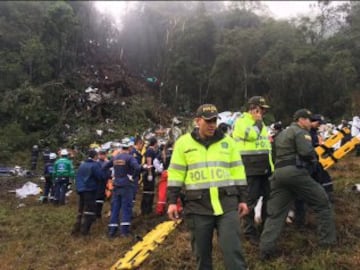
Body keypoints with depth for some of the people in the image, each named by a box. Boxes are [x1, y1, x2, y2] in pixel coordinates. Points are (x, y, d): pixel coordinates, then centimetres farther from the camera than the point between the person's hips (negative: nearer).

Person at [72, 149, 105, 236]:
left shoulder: (82, 165, 12)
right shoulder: (95, 165, -10)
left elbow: (78, 177, 17)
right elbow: (101, 177, -14)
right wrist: (103, 180, 6)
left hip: (81, 189, 7)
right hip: (90, 190, -7)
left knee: (80, 210, 16)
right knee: (89, 210, -2)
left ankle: (76, 229, 15)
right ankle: (84, 230, -5)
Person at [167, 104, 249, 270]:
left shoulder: (228, 142, 8)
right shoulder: (184, 143, 4)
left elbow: (237, 172, 11)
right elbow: (176, 174, 4)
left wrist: (241, 199, 8)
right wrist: (172, 201, -1)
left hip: (227, 203, 1)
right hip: (197, 206, 0)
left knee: (232, 250, -2)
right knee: (202, 251, 10)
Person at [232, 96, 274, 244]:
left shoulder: (260, 123, 21)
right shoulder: (241, 121, -6)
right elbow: (251, 135, -25)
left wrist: (270, 164, 24)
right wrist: (258, 122, -10)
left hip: (264, 167, 9)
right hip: (250, 168, -9)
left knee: (268, 196, 13)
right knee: (251, 199, -4)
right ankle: (250, 232, 5)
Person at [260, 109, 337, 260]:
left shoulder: (281, 135, 26)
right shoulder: (300, 132, -2)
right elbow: (307, 152, -17)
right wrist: (313, 159, 5)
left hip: (278, 173, 8)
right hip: (295, 172, -7)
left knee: (275, 213, 6)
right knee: (322, 203, 10)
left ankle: (266, 249, -2)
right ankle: (328, 241, 14)